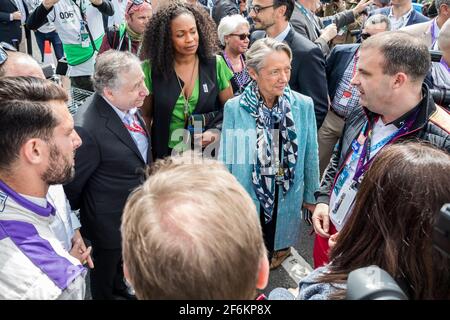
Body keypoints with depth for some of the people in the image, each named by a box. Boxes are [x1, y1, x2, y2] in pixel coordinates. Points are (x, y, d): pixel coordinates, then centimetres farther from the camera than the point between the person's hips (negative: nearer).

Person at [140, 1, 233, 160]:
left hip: (208, 152, 0)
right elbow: (145, 115, 2)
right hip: (165, 154, 0)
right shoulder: (152, 68, -7)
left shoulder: (215, 64, -7)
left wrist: (217, 132, -16)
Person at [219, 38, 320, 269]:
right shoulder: (234, 108, -13)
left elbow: (310, 155, -1)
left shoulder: (304, 105, -10)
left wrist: (311, 196, 6)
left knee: (280, 247, 21)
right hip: (246, 196, -1)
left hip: (287, 198, 1)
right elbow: (226, 158, -5)